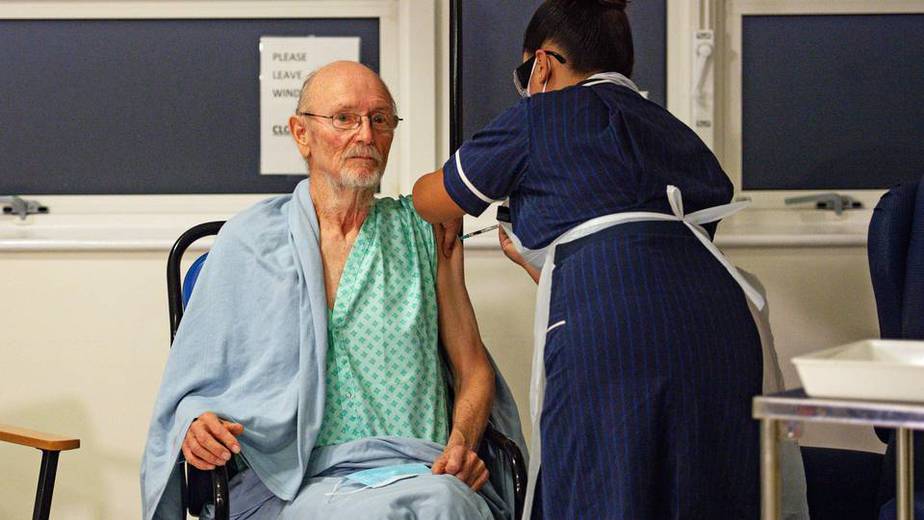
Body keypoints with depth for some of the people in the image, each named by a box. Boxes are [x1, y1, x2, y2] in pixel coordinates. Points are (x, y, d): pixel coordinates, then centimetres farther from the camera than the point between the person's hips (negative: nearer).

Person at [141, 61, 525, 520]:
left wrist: (460, 444, -2)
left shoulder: (425, 233, 16)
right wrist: (197, 424, -10)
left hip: (418, 473, 2)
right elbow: (193, 391, 14)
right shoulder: (249, 241, 10)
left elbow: (473, 370, 19)